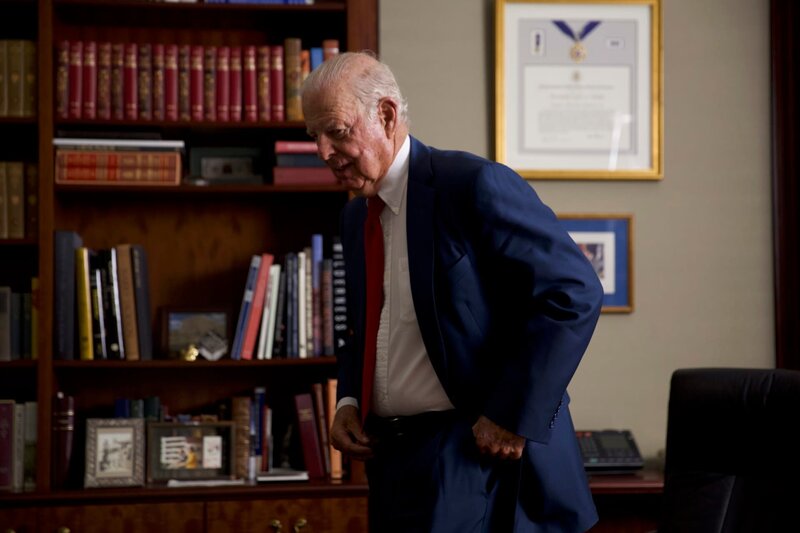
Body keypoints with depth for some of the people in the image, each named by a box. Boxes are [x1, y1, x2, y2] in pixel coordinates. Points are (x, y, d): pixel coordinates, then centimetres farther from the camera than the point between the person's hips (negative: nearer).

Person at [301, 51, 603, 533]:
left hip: (480, 455, -8)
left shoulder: (475, 185, -12)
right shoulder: (356, 217, 14)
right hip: (393, 457, 8)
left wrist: (513, 418, -17)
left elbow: (575, 294, -17)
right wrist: (348, 401, 7)